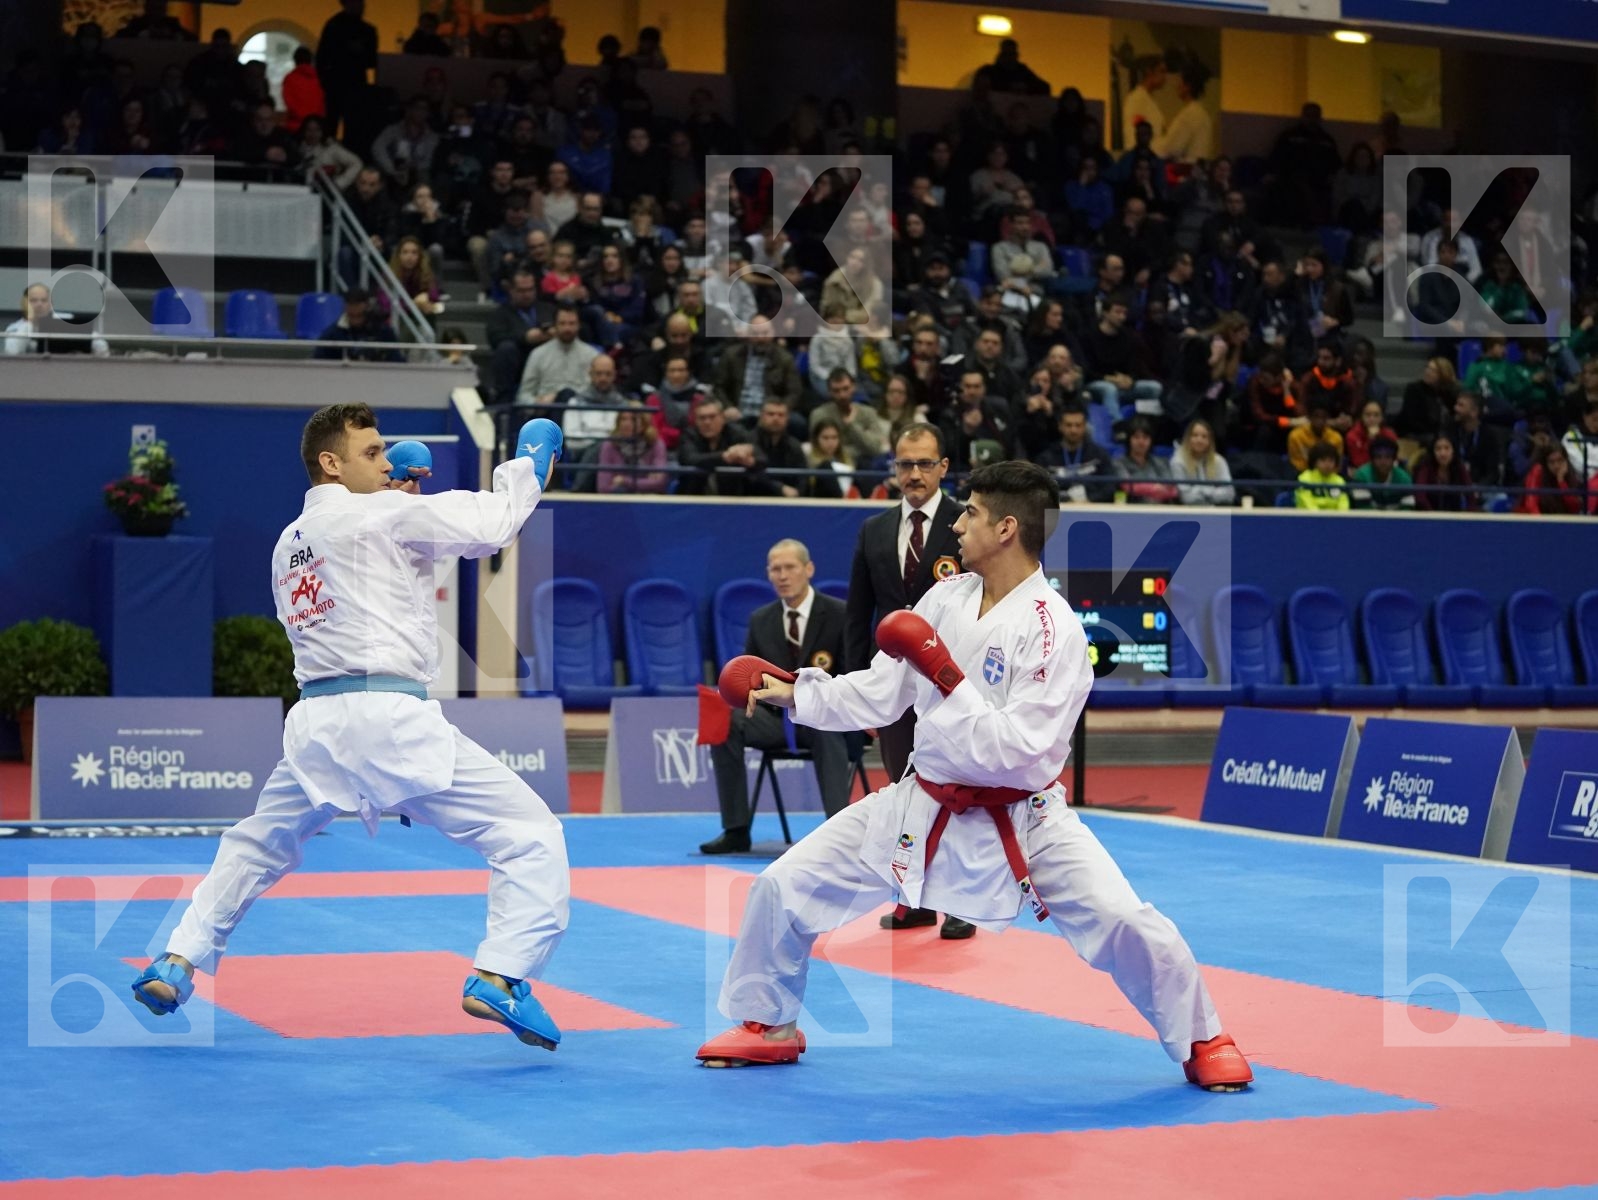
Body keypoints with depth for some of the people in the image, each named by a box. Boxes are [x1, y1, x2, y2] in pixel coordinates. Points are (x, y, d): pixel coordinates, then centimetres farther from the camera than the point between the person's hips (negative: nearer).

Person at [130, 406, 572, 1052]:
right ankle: (499, 979, -16)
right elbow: (491, 522, -7)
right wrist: (526, 466, 11)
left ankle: (176, 964, 29)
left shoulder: (288, 544, 19)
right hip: (390, 717, -7)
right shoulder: (379, 516, -4)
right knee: (529, 834, -4)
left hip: (316, 724, 7)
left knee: (257, 844, 30)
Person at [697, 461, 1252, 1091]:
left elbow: (1020, 752, -27)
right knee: (783, 887, 0)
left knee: (1126, 923, -17)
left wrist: (947, 678, -30)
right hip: (923, 806, 5)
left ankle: (1200, 1043, 9)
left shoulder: (1052, 629, -21)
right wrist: (794, 690, -1)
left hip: (1019, 820, -5)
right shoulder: (945, 600, -3)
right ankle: (768, 1025, 23)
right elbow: (878, 694, 7)